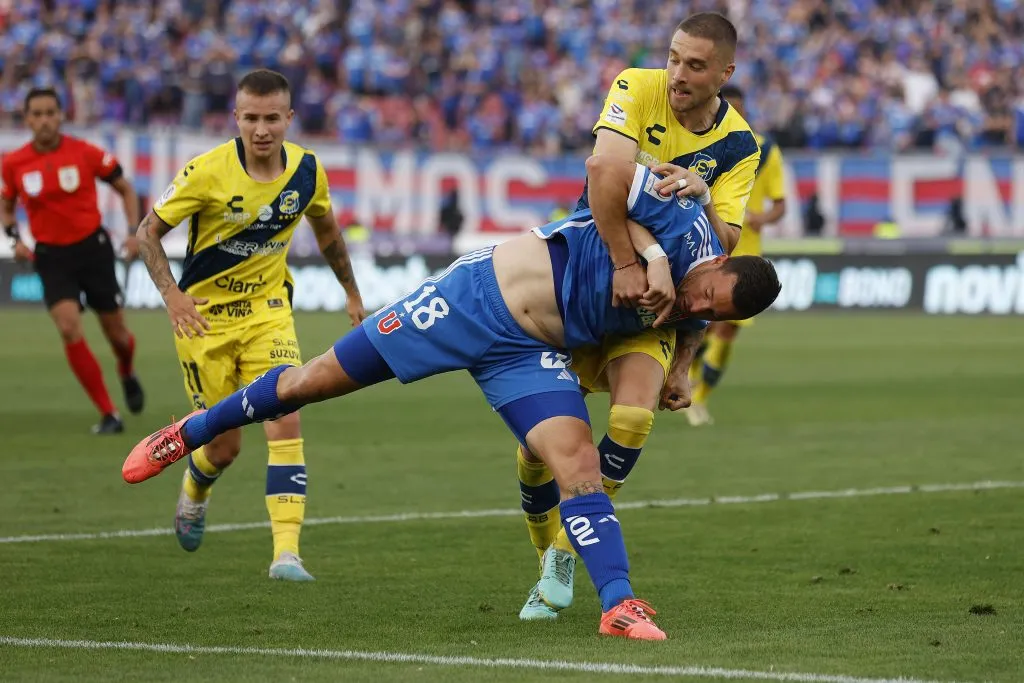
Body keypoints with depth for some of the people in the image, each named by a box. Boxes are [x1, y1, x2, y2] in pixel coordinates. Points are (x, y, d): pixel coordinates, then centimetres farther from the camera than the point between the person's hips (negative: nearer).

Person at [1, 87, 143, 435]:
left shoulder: (86, 153, -11)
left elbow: (125, 189, 3)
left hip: (93, 248, 0)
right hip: (51, 256, 0)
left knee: (116, 333, 9)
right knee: (70, 329, -19)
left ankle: (127, 374, 49)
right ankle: (108, 415, -10)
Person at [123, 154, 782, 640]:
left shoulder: (684, 314, 4)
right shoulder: (686, 226, -14)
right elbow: (604, 170, -26)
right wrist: (630, 261, -22)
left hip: (531, 352, 5)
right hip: (477, 296, -5)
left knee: (579, 461, -18)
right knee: (312, 381, 2)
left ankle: (621, 606, -18)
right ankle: (194, 431, 23)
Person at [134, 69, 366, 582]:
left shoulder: (307, 170, -8)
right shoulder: (207, 172, -19)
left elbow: (325, 229, 14)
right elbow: (148, 231, -10)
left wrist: (351, 291, 22)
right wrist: (171, 294, -24)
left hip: (269, 311, 2)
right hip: (205, 315, -2)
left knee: (285, 424, -17)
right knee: (225, 446, 4)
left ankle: (287, 553, -18)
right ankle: (194, 493, 42)